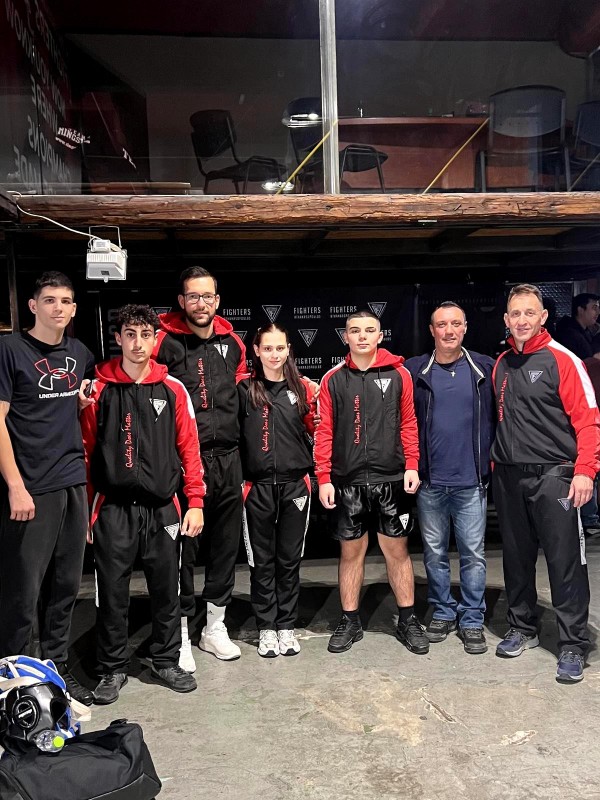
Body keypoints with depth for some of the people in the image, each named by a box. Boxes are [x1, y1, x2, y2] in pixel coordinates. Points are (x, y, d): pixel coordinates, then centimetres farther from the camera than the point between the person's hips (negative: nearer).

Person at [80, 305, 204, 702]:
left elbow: (189, 448, 4)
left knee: (167, 590, 10)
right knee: (112, 592, 7)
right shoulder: (99, 388, 0)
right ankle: (114, 668, 26)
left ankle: (166, 661, 29)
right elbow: (87, 451, 2)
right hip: (113, 509, -1)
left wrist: (195, 502, 0)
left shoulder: (173, 389, 3)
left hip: (162, 508, 1)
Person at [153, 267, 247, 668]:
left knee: (226, 544, 13)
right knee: (183, 548, 1)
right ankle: (181, 633, 18)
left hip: (228, 458, 5)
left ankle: (215, 627, 29)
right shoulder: (166, 342, -5)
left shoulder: (233, 342, 9)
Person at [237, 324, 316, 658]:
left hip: (295, 484, 1)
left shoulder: (303, 388, 4)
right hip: (258, 486, -1)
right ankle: (266, 627, 22)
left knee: (290, 558, 10)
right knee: (262, 560, 9)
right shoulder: (244, 390, -1)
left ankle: (287, 626, 24)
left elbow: (315, 430, 9)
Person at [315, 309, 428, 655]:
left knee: (397, 549, 8)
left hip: (391, 479, 0)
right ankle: (350, 621, 24)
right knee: (351, 551, 10)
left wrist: (412, 465, -5)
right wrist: (324, 478, -3)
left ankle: (408, 620, 22)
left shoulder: (398, 374, 2)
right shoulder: (333, 380, 3)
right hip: (347, 482, 1)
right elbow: (325, 431, 2)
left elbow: (408, 422, 4)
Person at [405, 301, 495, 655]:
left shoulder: (485, 368, 2)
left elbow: (498, 420, 6)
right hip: (429, 481, 1)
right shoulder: (415, 370, 2)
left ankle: (473, 619, 19)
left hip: (471, 481, -1)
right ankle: (443, 612, 27)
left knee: (473, 553, 5)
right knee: (435, 552, 11)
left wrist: (491, 465, 2)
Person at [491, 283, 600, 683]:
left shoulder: (562, 360, -6)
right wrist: (497, 465, 11)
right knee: (516, 559, 14)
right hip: (508, 478, 6)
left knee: (566, 563, -1)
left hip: (553, 475, -5)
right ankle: (522, 629, 30)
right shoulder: (502, 365, 11)